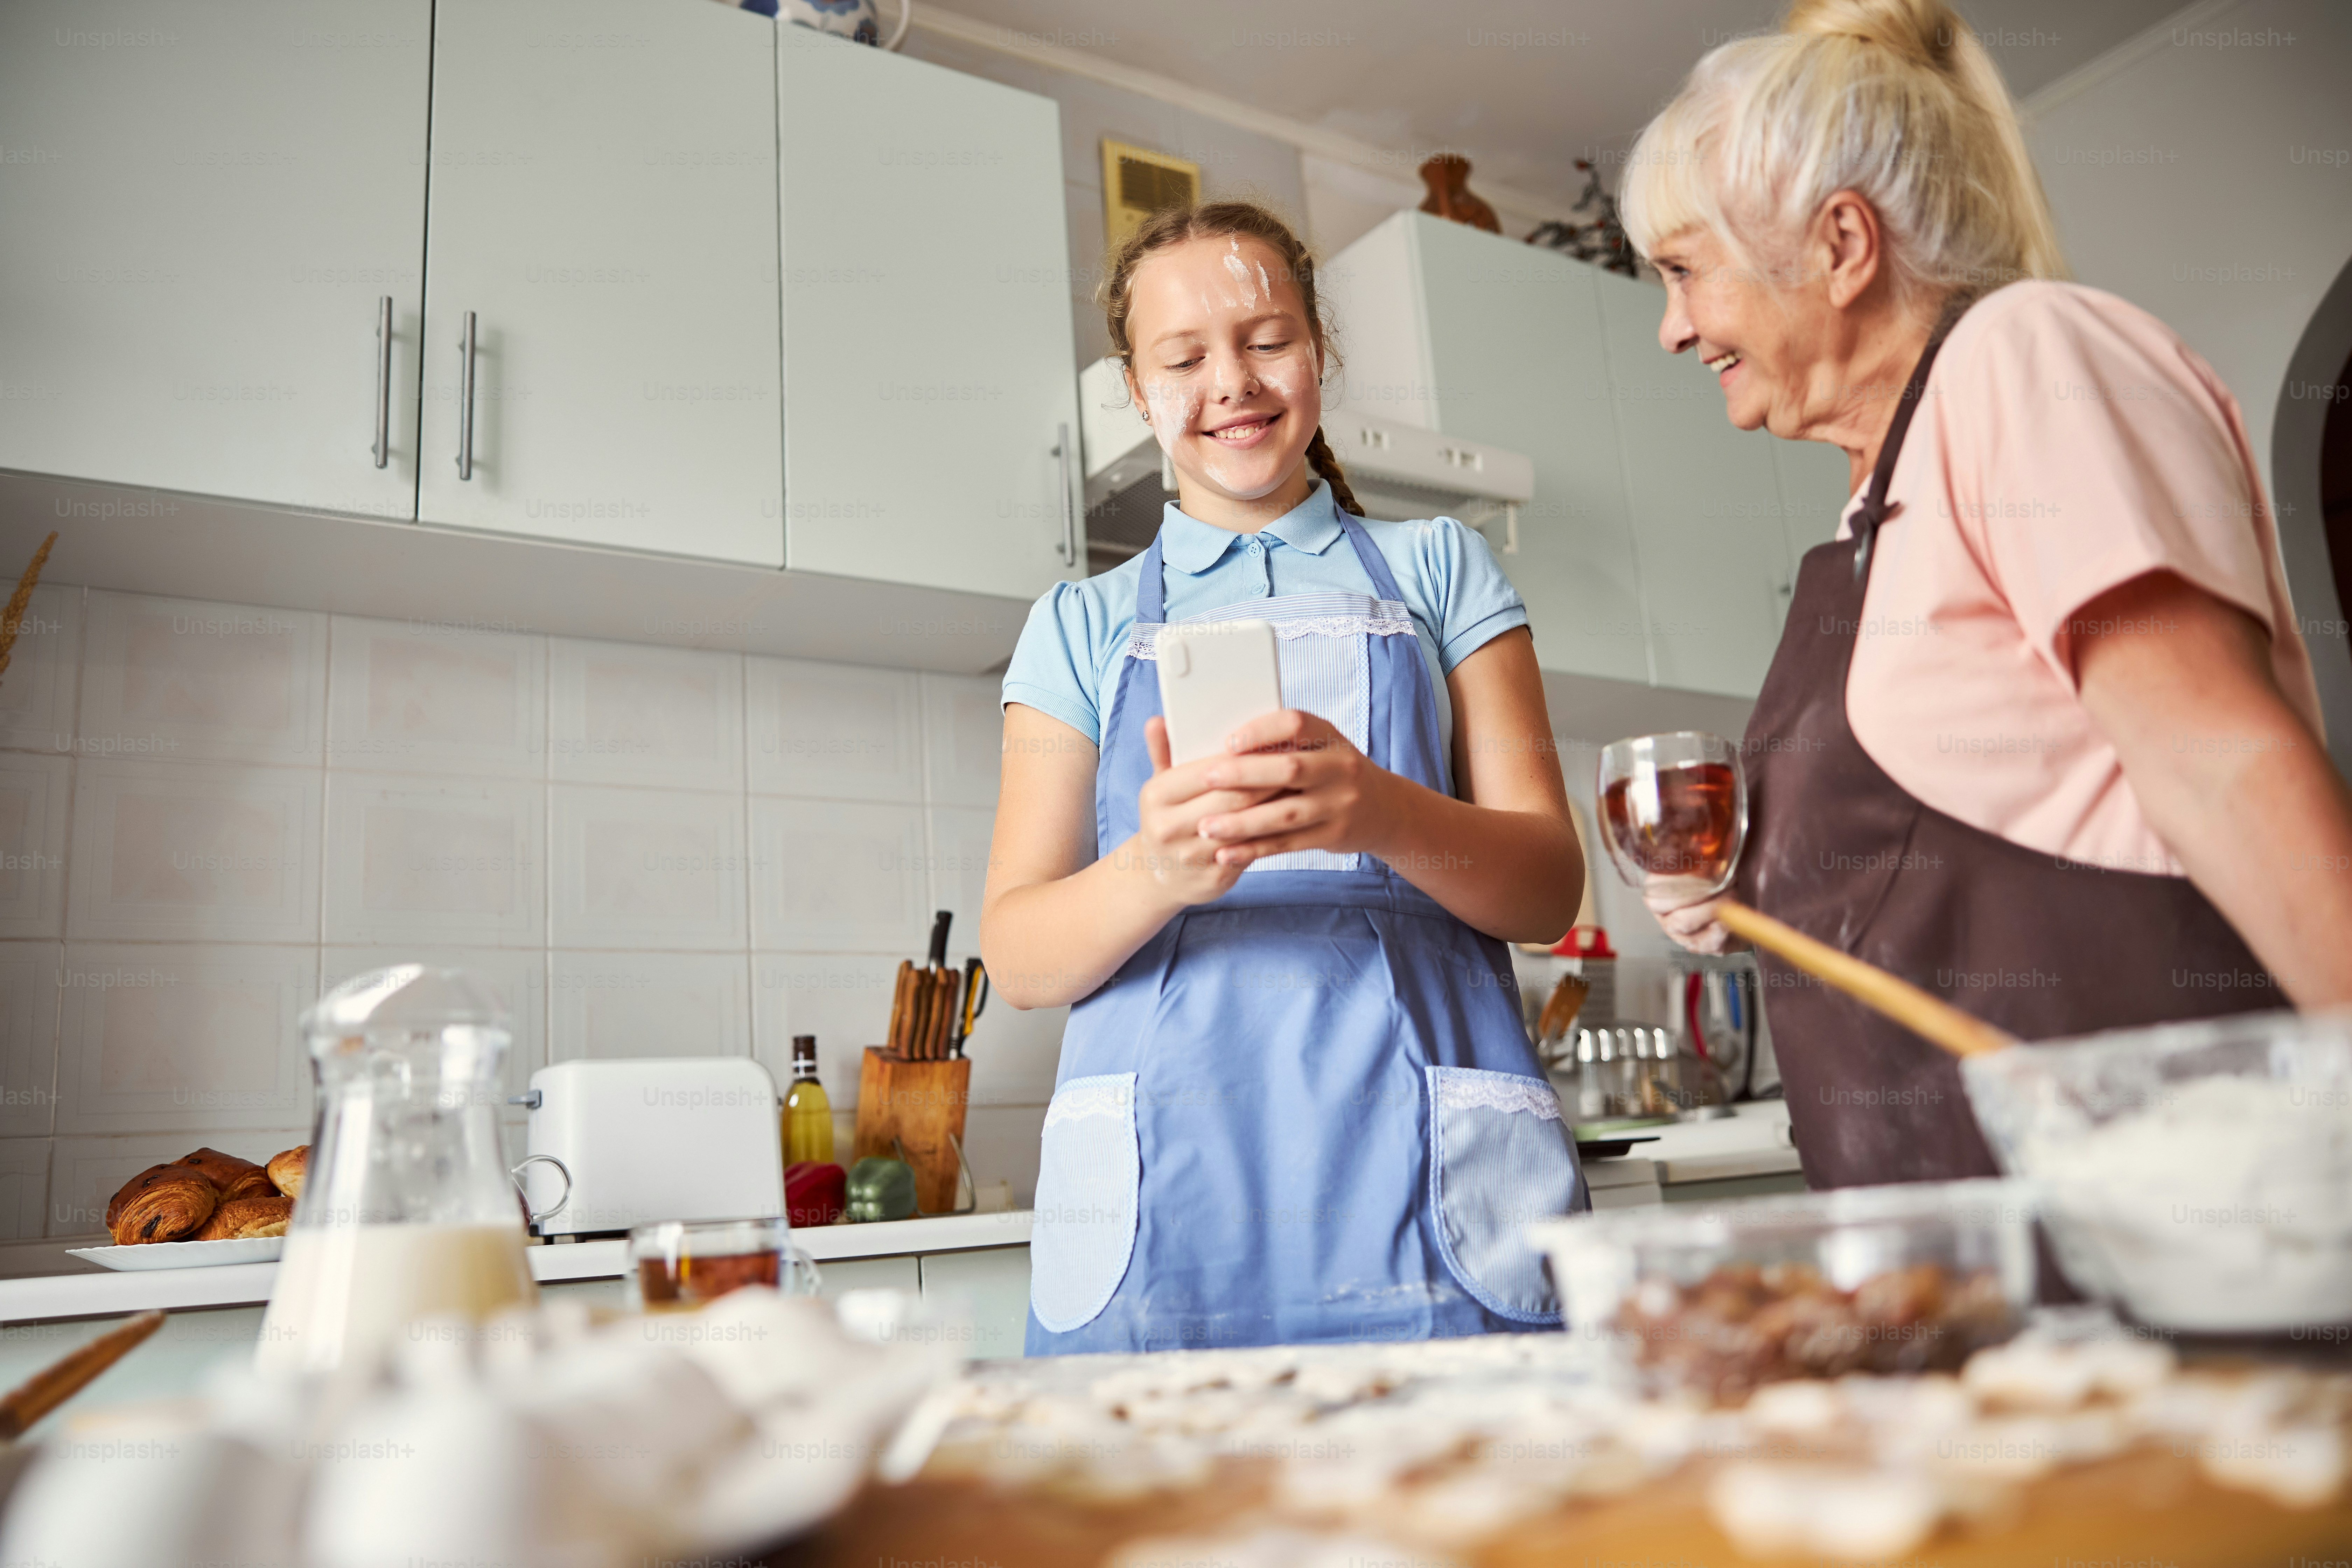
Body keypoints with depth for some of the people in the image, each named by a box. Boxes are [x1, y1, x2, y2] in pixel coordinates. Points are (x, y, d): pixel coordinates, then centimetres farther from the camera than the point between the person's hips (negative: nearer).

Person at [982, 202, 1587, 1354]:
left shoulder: (1437, 569, 15)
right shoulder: (1083, 625, 15)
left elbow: (1548, 889, 5)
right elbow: (1016, 954, 6)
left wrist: (1385, 815, -17)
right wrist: (1156, 872, -17)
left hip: (1424, 1186, 0)